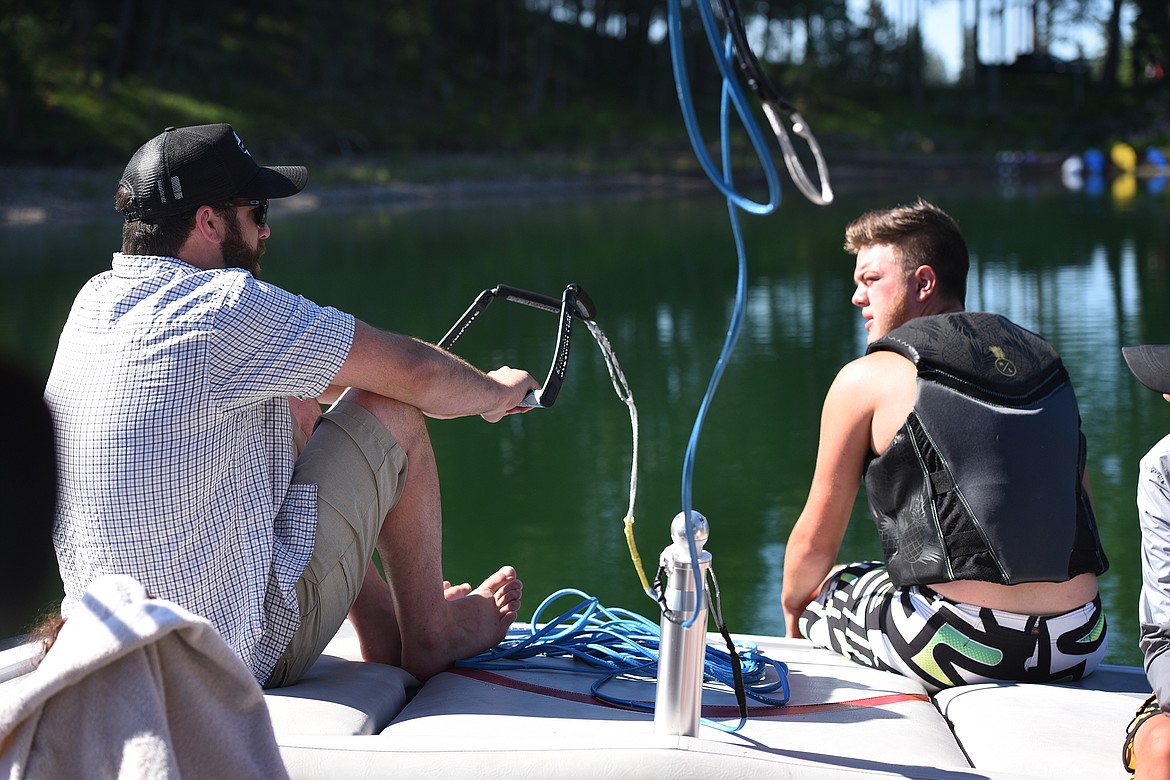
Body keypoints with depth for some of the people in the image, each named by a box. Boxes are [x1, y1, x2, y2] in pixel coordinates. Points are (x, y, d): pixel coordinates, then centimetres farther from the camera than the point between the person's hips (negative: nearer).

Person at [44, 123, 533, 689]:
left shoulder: (93, 301, 6)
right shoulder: (229, 307, -18)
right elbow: (416, 374, -11)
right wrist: (496, 392, 9)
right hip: (252, 655, -8)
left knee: (294, 412, 21)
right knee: (392, 412, 2)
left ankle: (381, 627, 27)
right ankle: (428, 636, 18)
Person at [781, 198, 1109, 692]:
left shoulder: (865, 379, 1)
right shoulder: (1047, 363, 15)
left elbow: (815, 544, 8)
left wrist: (794, 610, 30)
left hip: (961, 648, -5)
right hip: (1080, 645, 6)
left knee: (816, 592, 23)